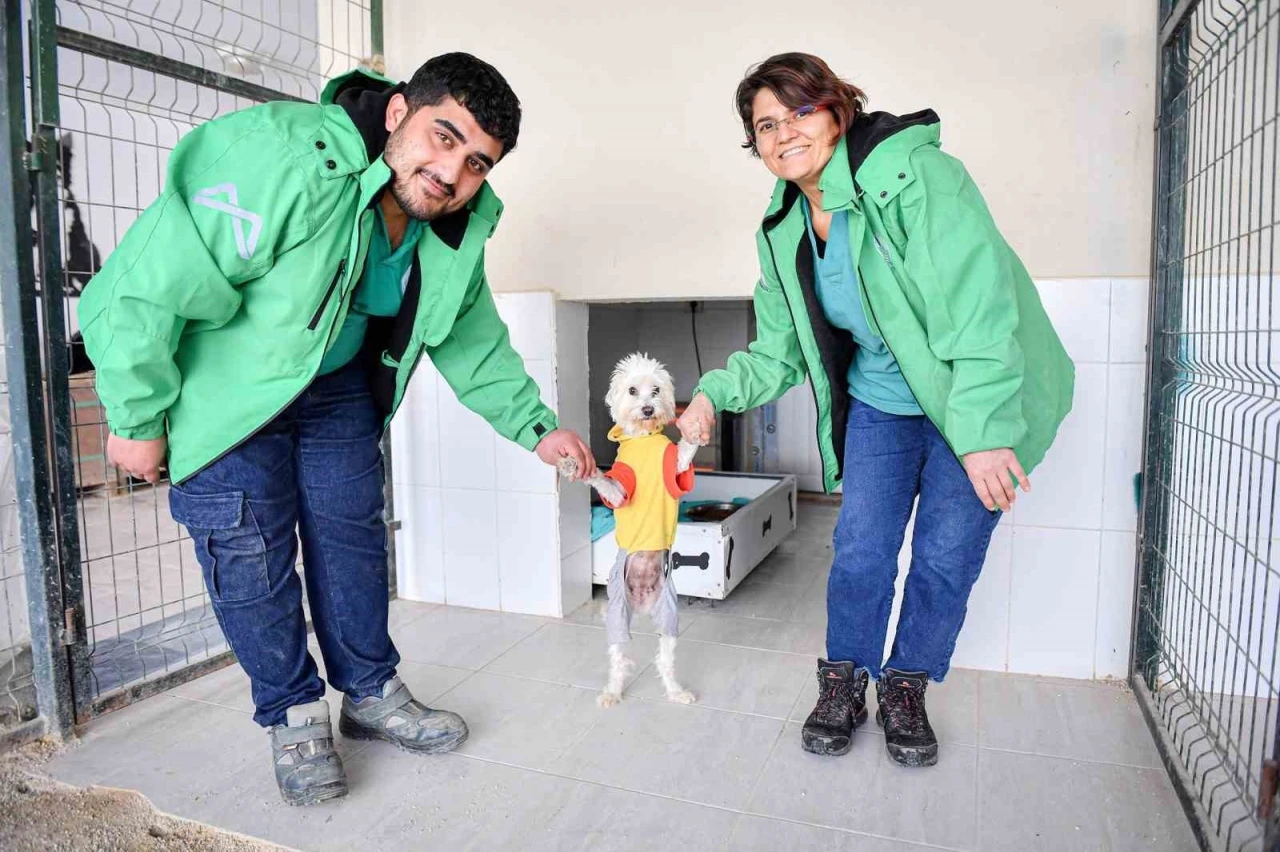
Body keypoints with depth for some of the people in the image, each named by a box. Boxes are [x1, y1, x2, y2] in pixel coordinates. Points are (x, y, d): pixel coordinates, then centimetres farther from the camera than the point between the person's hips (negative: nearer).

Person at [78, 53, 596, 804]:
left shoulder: (457, 229, -12)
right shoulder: (286, 163, -36)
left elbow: (472, 342, 4)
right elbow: (141, 292, -30)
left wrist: (535, 426, -2)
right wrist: (138, 419, -18)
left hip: (335, 381, 6)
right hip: (223, 382, -5)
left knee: (352, 531, 8)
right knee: (250, 546, -4)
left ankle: (371, 693, 25)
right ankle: (292, 716, 17)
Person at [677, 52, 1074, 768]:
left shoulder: (915, 175, -23)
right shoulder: (783, 233, -2)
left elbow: (977, 302, -29)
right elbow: (778, 353, 3)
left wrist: (982, 431, -32)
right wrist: (715, 394, -13)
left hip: (978, 403, -4)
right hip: (878, 405, 5)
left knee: (947, 555, 1)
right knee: (861, 548, 1)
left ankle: (906, 689, 24)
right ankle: (844, 683, 22)